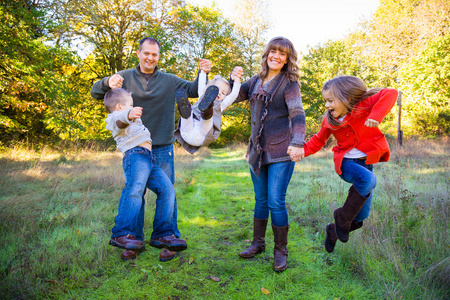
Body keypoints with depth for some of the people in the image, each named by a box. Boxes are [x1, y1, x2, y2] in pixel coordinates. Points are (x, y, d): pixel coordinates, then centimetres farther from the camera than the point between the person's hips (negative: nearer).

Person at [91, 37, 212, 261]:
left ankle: (169, 239, 14)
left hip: (162, 148, 0)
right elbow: (95, 93, 2)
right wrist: (108, 82, -21)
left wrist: (203, 74, -15)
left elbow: (192, 90, 5)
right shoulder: (125, 77, 5)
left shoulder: (169, 81, 8)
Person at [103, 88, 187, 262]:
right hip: (135, 155, -9)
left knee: (167, 189, -8)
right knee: (135, 190, -31)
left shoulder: (131, 119, 38)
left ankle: (162, 233, -8)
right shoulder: (115, 118, 8)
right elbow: (120, 120, -21)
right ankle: (122, 234, -37)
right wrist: (129, 115, -42)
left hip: (149, 159, 9)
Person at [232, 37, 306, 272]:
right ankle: (258, 243, 30)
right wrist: (233, 80, -4)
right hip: (257, 150, 5)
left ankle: (280, 251, 12)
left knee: (276, 201, -7)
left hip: (281, 152, -5)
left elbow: (297, 114, -16)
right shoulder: (256, 81, 13)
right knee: (260, 200, 15)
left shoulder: (289, 83, -4)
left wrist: (297, 142, -33)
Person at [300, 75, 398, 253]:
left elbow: (390, 94, -22)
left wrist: (376, 116, -37)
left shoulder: (363, 105, -10)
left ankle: (333, 231, 31)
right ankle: (342, 218, -19)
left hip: (366, 162, 1)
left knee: (360, 217, 5)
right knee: (368, 179, -37)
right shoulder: (329, 121, -1)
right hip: (346, 162, -1)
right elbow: (318, 141, 10)